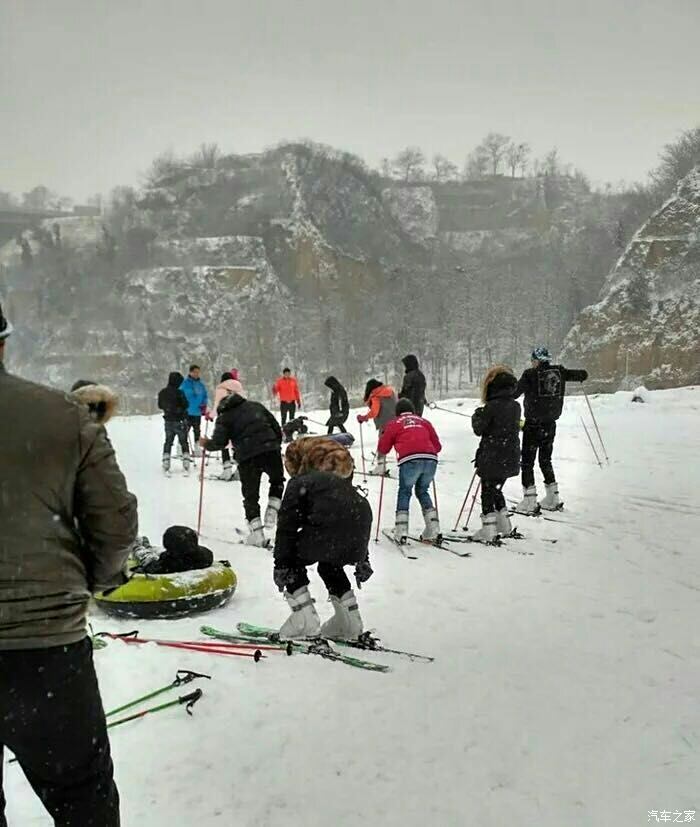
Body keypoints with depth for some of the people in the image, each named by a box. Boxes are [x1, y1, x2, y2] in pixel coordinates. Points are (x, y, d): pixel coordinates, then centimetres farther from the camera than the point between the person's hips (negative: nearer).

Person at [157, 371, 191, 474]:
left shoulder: (162, 392, -1)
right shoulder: (179, 392, -19)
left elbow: (160, 405, 9)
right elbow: (186, 405, -14)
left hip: (168, 421, 4)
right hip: (180, 421, -4)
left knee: (168, 442, 15)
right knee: (184, 442, 7)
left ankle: (166, 465, 11)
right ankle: (186, 465, 2)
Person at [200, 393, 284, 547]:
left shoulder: (224, 417, 11)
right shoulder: (256, 406, 21)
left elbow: (219, 443, 0)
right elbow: (277, 427, 17)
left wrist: (206, 444, 19)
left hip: (247, 457, -2)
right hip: (270, 450, 2)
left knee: (250, 495, 9)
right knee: (277, 481, 27)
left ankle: (256, 532, 5)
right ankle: (272, 510, 9)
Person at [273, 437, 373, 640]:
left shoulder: (300, 483, 12)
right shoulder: (342, 480, 32)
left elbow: (287, 526, 6)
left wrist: (281, 564, 10)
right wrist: (362, 559, 36)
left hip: (328, 532, -7)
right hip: (359, 534, 7)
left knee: (293, 561, 17)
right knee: (330, 566, 33)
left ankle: (305, 621, 8)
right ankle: (351, 621, 29)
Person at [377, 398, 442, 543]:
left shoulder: (394, 423, 18)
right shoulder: (424, 421, 27)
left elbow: (382, 450, 18)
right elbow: (437, 446, 27)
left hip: (410, 460, -3)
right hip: (431, 460, 3)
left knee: (404, 492, 13)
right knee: (423, 491, 21)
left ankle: (401, 531, 3)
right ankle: (433, 530, 14)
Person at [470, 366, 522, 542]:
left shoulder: (492, 406, -18)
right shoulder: (516, 406, 4)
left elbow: (479, 429, -11)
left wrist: (477, 416, 10)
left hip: (492, 459, -7)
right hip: (510, 459, 7)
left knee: (487, 492, 4)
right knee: (497, 490, 22)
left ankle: (488, 530, 5)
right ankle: (504, 526, 28)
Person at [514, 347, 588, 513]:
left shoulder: (530, 374, -11)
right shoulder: (559, 372, 2)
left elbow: (514, 393, -14)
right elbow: (583, 375, 12)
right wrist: (581, 376, 34)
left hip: (533, 424, -5)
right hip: (550, 424, 5)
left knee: (527, 461, 2)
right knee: (546, 460, 19)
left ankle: (529, 502, -1)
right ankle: (553, 499, 22)